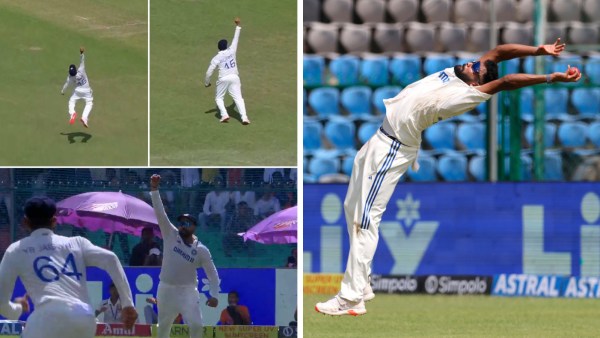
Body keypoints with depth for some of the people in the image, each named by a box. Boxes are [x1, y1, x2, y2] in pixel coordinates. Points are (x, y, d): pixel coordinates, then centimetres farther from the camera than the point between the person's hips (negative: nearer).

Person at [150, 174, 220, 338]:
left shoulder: (201, 250, -5)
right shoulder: (171, 235, -3)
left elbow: (212, 273, -2)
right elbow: (160, 213, -11)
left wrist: (214, 295, -15)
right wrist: (154, 190, -22)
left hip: (187, 291, -2)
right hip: (166, 290, 2)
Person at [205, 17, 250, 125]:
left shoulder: (216, 58, -4)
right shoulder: (231, 51, 2)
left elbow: (209, 71, -4)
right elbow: (236, 39, 13)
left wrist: (207, 83, 11)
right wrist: (237, 26, 24)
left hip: (223, 79, -2)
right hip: (234, 77, 2)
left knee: (219, 98, 15)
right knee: (238, 98, -1)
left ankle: (224, 114, -5)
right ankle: (244, 117, -17)